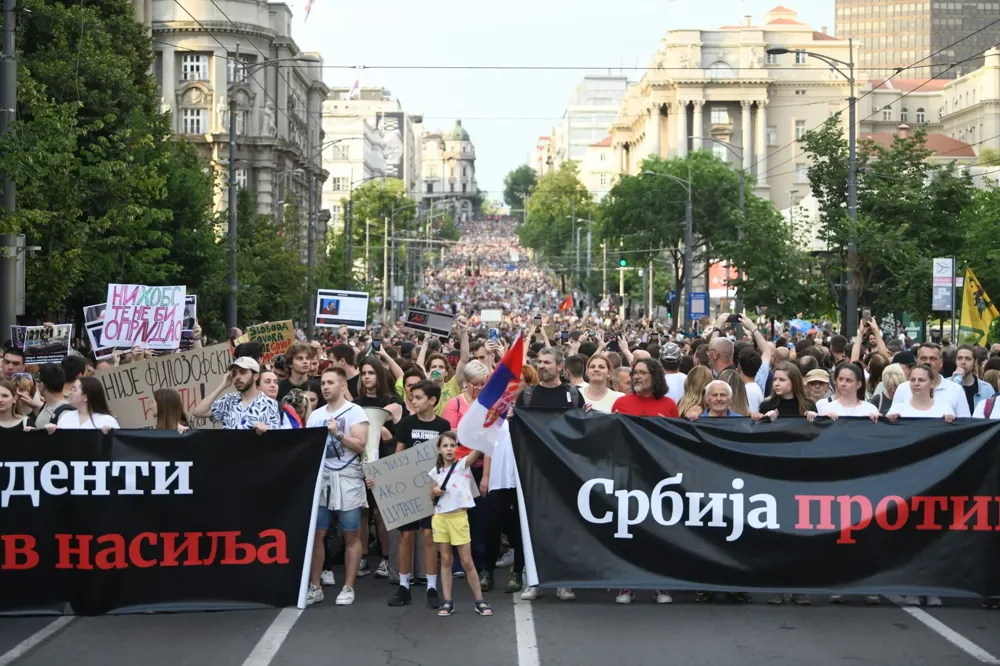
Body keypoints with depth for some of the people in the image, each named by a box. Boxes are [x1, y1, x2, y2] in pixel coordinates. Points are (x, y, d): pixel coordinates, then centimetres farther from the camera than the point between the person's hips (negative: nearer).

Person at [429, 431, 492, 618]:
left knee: (467, 562, 1)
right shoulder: (435, 471, 5)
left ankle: (480, 601, 9)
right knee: (445, 561, 8)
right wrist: (435, 492, -6)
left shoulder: (463, 464, -4)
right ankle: (447, 602, 12)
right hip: (440, 518, 3)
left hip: (459, 517, -3)